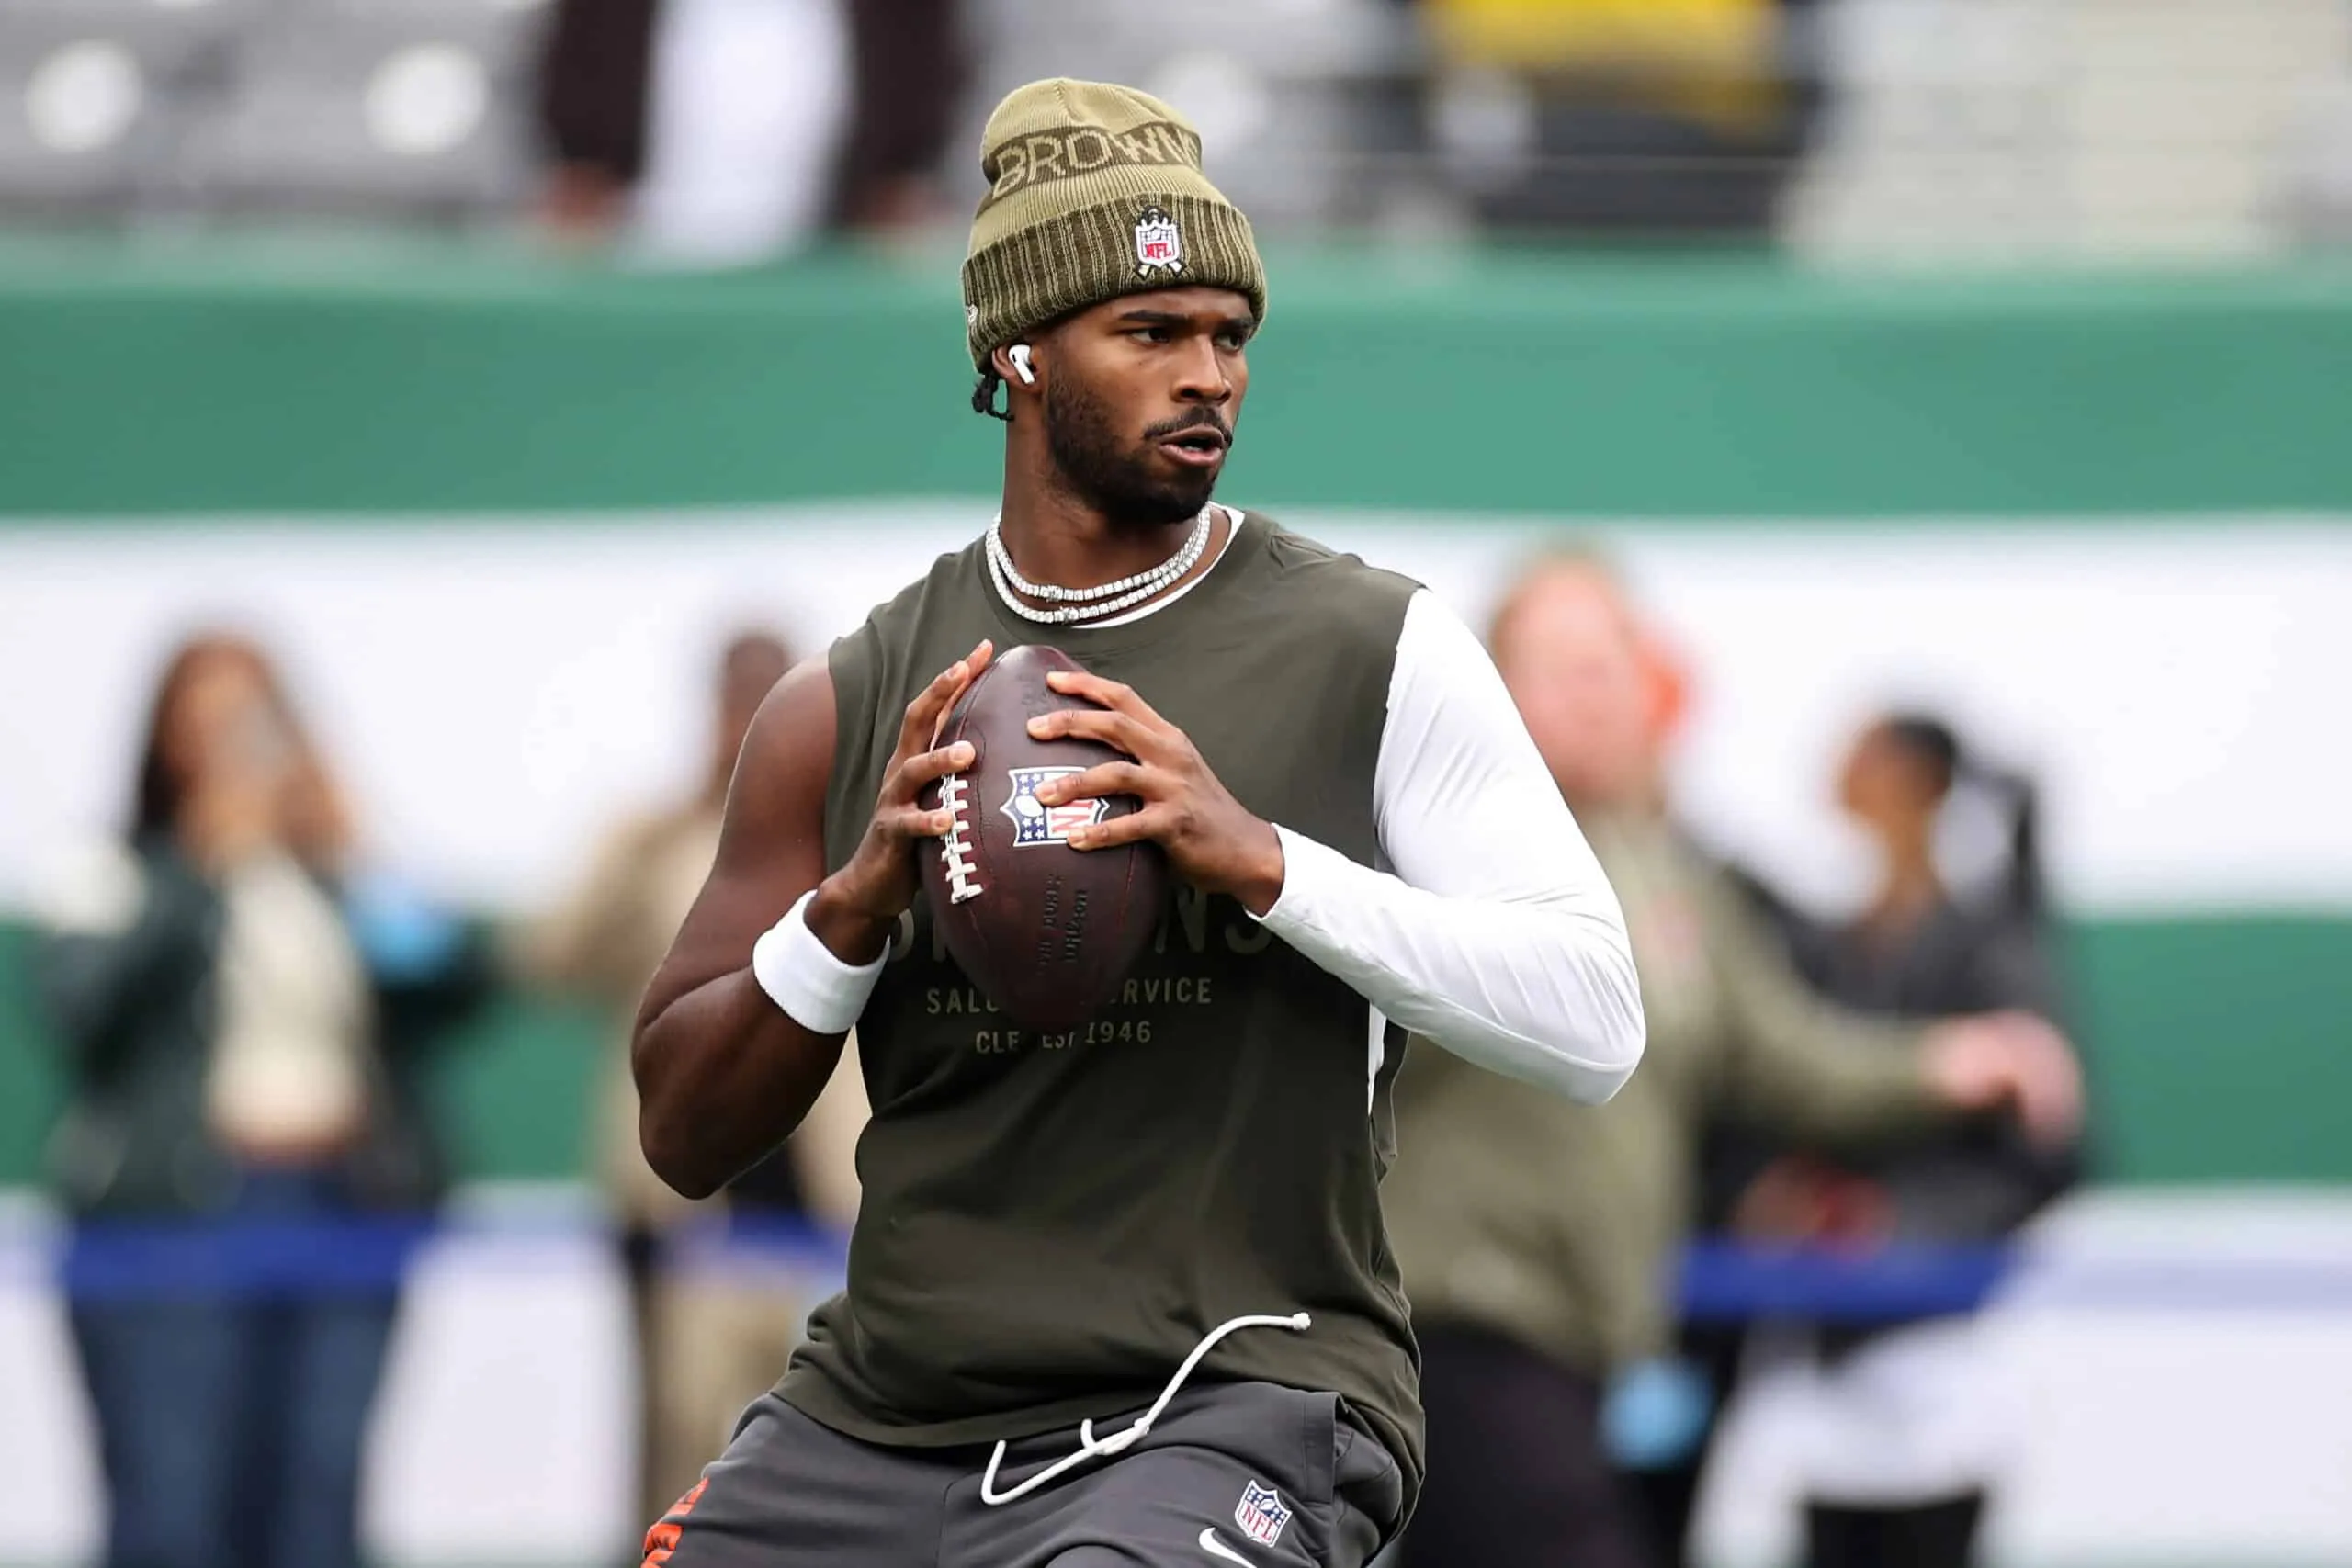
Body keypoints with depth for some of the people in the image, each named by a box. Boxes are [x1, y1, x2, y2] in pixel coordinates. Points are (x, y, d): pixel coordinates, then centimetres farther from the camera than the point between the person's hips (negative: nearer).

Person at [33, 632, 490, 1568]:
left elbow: (455, 988, 7)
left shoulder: (346, 882, 18)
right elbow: (87, 1003, -14)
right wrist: (203, 868, -10)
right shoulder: (114, 878, 5)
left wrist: (345, 868, -3)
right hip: (174, 1233, -4)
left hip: (343, 1225, 4)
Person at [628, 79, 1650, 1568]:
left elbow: (1596, 1024, -10)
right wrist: (852, 903, -10)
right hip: (873, 1423, 4)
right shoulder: (851, 706, 8)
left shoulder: (1377, 653, -1)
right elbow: (685, 1135, 8)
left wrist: (1261, 859, -20)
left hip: (1231, 1405, -4)